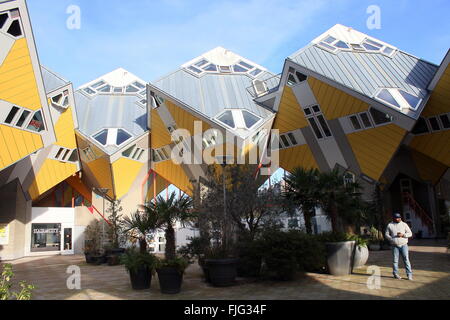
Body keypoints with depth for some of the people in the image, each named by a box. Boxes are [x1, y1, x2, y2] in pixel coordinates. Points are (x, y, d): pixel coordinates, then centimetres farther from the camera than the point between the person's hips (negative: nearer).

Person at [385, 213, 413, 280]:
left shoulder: (404, 224, 5)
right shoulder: (390, 225, 5)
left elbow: (410, 233, 4)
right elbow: (386, 234, 9)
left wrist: (403, 235, -13)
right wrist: (392, 239, -8)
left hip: (403, 245, 0)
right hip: (395, 246, 0)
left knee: (406, 259, -4)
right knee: (395, 260, 2)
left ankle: (409, 274, 1)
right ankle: (396, 274, 12)